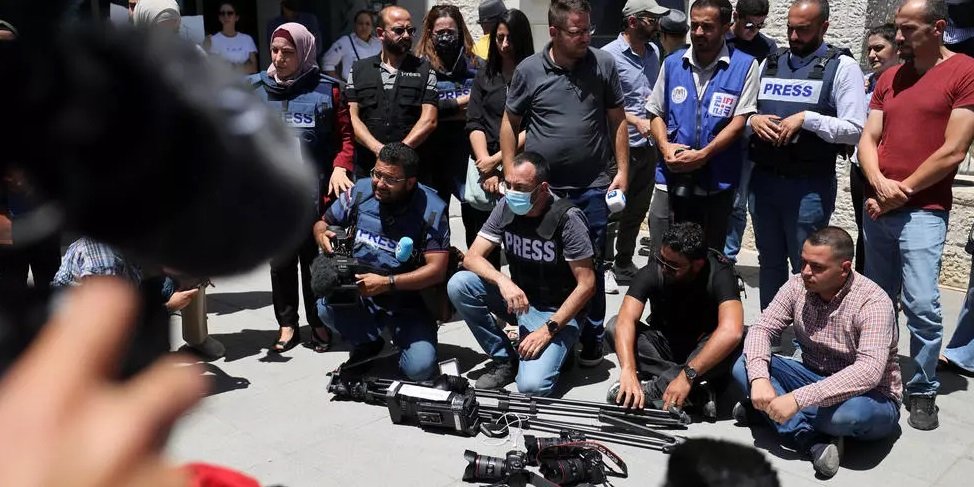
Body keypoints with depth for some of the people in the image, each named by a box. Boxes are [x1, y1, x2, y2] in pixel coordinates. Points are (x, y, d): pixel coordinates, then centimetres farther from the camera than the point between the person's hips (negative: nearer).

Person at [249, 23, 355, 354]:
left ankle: (319, 323, 22)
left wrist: (340, 167, -13)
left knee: (315, 259, 7)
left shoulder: (326, 88, 1)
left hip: (317, 190, -2)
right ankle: (287, 324, 21)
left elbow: (345, 135, 2)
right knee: (281, 260, 8)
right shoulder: (256, 89, 7)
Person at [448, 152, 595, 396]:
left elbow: (586, 285, -19)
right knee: (458, 284, -20)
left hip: (556, 311, -5)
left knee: (531, 386, -28)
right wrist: (503, 281, -30)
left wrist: (548, 330, -23)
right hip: (517, 297, 6)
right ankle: (504, 359, -3)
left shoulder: (566, 218, -21)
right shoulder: (506, 208, -7)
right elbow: (472, 257, -9)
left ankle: (559, 348, 8)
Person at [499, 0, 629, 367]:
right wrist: (511, 174, 1)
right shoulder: (529, 70, -1)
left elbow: (618, 120, 6)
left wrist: (622, 170, 1)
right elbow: (510, 123, 7)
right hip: (541, 187, 0)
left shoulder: (604, 65, 0)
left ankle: (591, 342, 21)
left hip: (593, 187, 0)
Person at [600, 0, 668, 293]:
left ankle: (624, 263, 27)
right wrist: (636, 121, -20)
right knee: (612, 211, 0)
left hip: (647, 147, 7)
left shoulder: (653, 52, 9)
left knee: (637, 210, 14)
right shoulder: (610, 55, -11)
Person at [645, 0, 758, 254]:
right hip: (672, 179, 2)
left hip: (717, 182, -2)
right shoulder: (672, 63, 8)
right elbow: (656, 112, 12)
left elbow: (739, 121, -8)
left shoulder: (744, 66, -3)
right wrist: (665, 146, -8)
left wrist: (703, 155, -18)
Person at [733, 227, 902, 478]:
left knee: (849, 412, -41)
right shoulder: (798, 286, -7)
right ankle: (815, 441, -24)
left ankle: (767, 410, -14)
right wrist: (759, 378, -30)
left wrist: (798, 399, -43)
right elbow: (761, 329, -9)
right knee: (744, 367, -15)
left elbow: (869, 371, -37)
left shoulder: (873, 302, -25)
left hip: (870, 397, -5)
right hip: (814, 379, 6)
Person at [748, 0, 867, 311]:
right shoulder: (769, 63, 13)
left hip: (810, 185, -5)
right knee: (769, 263, 15)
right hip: (763, 179, 5)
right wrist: (753, 120, -6)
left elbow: (855, 130, -11)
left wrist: (806, 118, -19)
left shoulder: (841, 66, -3)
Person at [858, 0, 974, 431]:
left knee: (921, 304, -12)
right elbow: (868, 139, 9)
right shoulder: (888, 78, 13)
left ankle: (923, 391, 3)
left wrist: (902, 193, -8)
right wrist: (879, 184, -10)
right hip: (878, 209, 6)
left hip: (923, 210, -6)